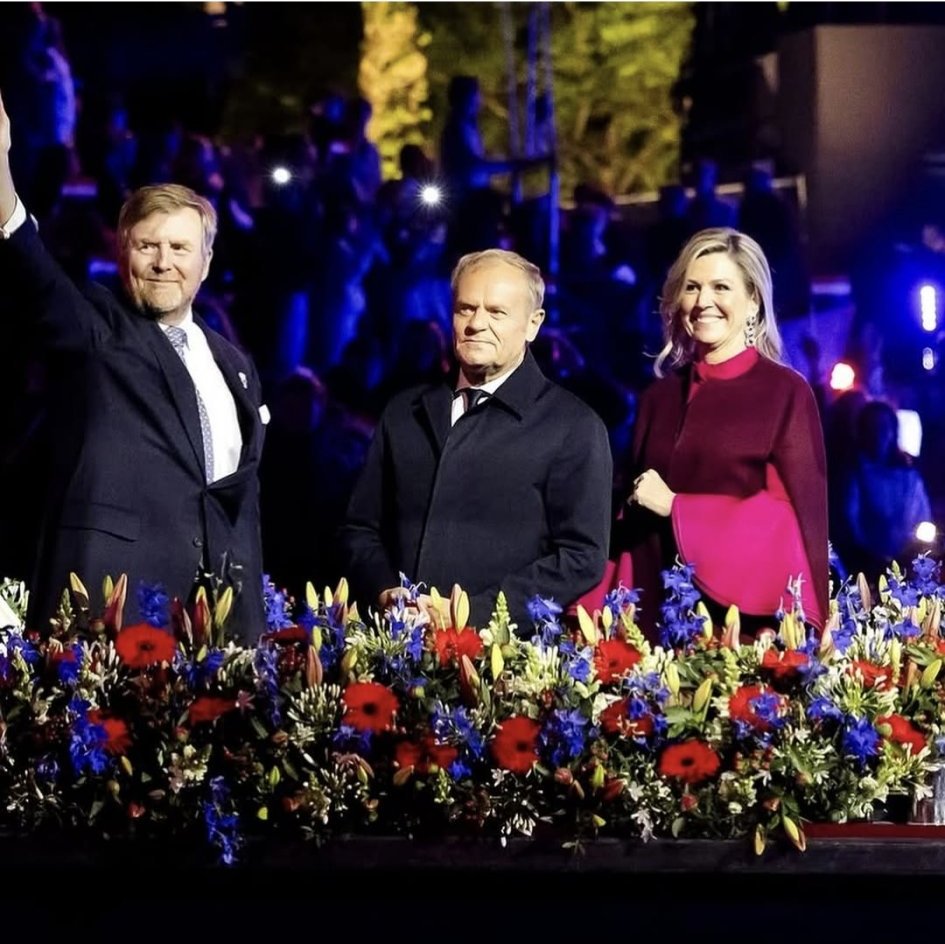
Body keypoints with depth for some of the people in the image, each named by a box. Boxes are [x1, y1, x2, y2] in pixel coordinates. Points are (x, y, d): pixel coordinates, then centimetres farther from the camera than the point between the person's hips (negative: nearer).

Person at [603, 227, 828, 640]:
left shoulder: (786, 392, -2)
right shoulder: (658, 399, 12)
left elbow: (796, 518, -9)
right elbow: (634, 520, 14)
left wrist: (676, 508, -9)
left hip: (753, 620, -4)